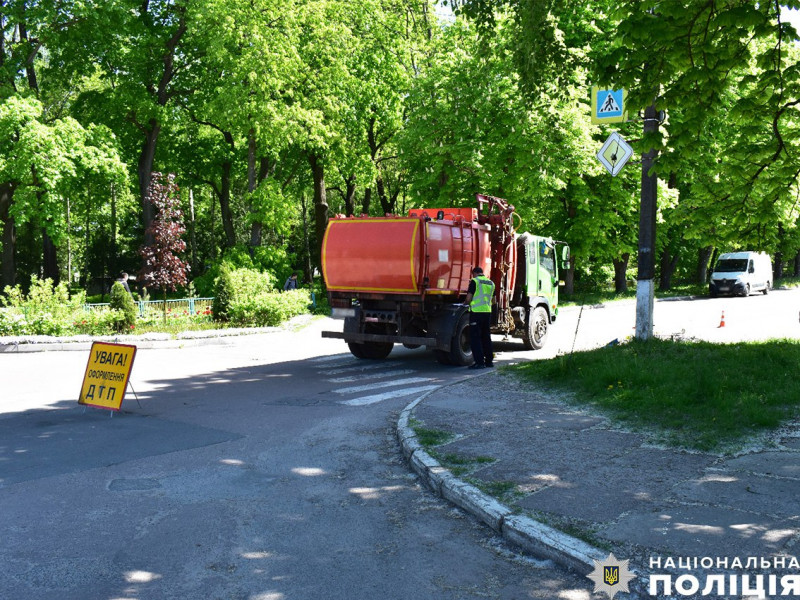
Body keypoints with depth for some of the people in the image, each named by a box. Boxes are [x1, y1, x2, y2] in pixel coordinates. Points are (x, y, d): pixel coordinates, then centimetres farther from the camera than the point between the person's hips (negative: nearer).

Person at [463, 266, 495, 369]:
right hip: (488, 312, 7)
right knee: (486, 337, 15)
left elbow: (468, 299, -10)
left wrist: (465, 303, 11)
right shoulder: (491, 283, 14)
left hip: (476, 312, -7)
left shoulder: (475, 281, -6)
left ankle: (479, 362, -5)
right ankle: (489, 360, 20)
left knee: (475, 338, -2)